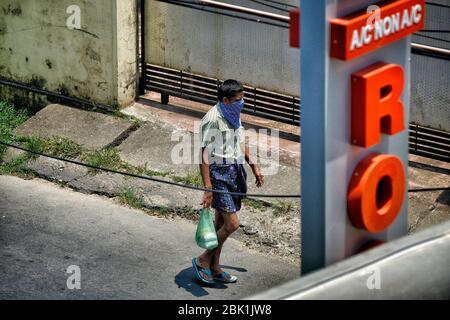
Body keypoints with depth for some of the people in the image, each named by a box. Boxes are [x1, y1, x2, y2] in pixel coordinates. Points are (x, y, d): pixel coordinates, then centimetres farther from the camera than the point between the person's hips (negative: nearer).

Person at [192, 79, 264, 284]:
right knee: (232, 224, -11)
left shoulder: (234, 115, 8)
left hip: (235, 172, 9)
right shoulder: (213, 119, -20)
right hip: (219, 174, -9)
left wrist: (254, 168, 26)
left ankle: (214, 268, 25)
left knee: (221, 222, 15)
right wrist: (208, 188, -24)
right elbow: (204, 154, -21)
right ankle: (203, 260, 4)